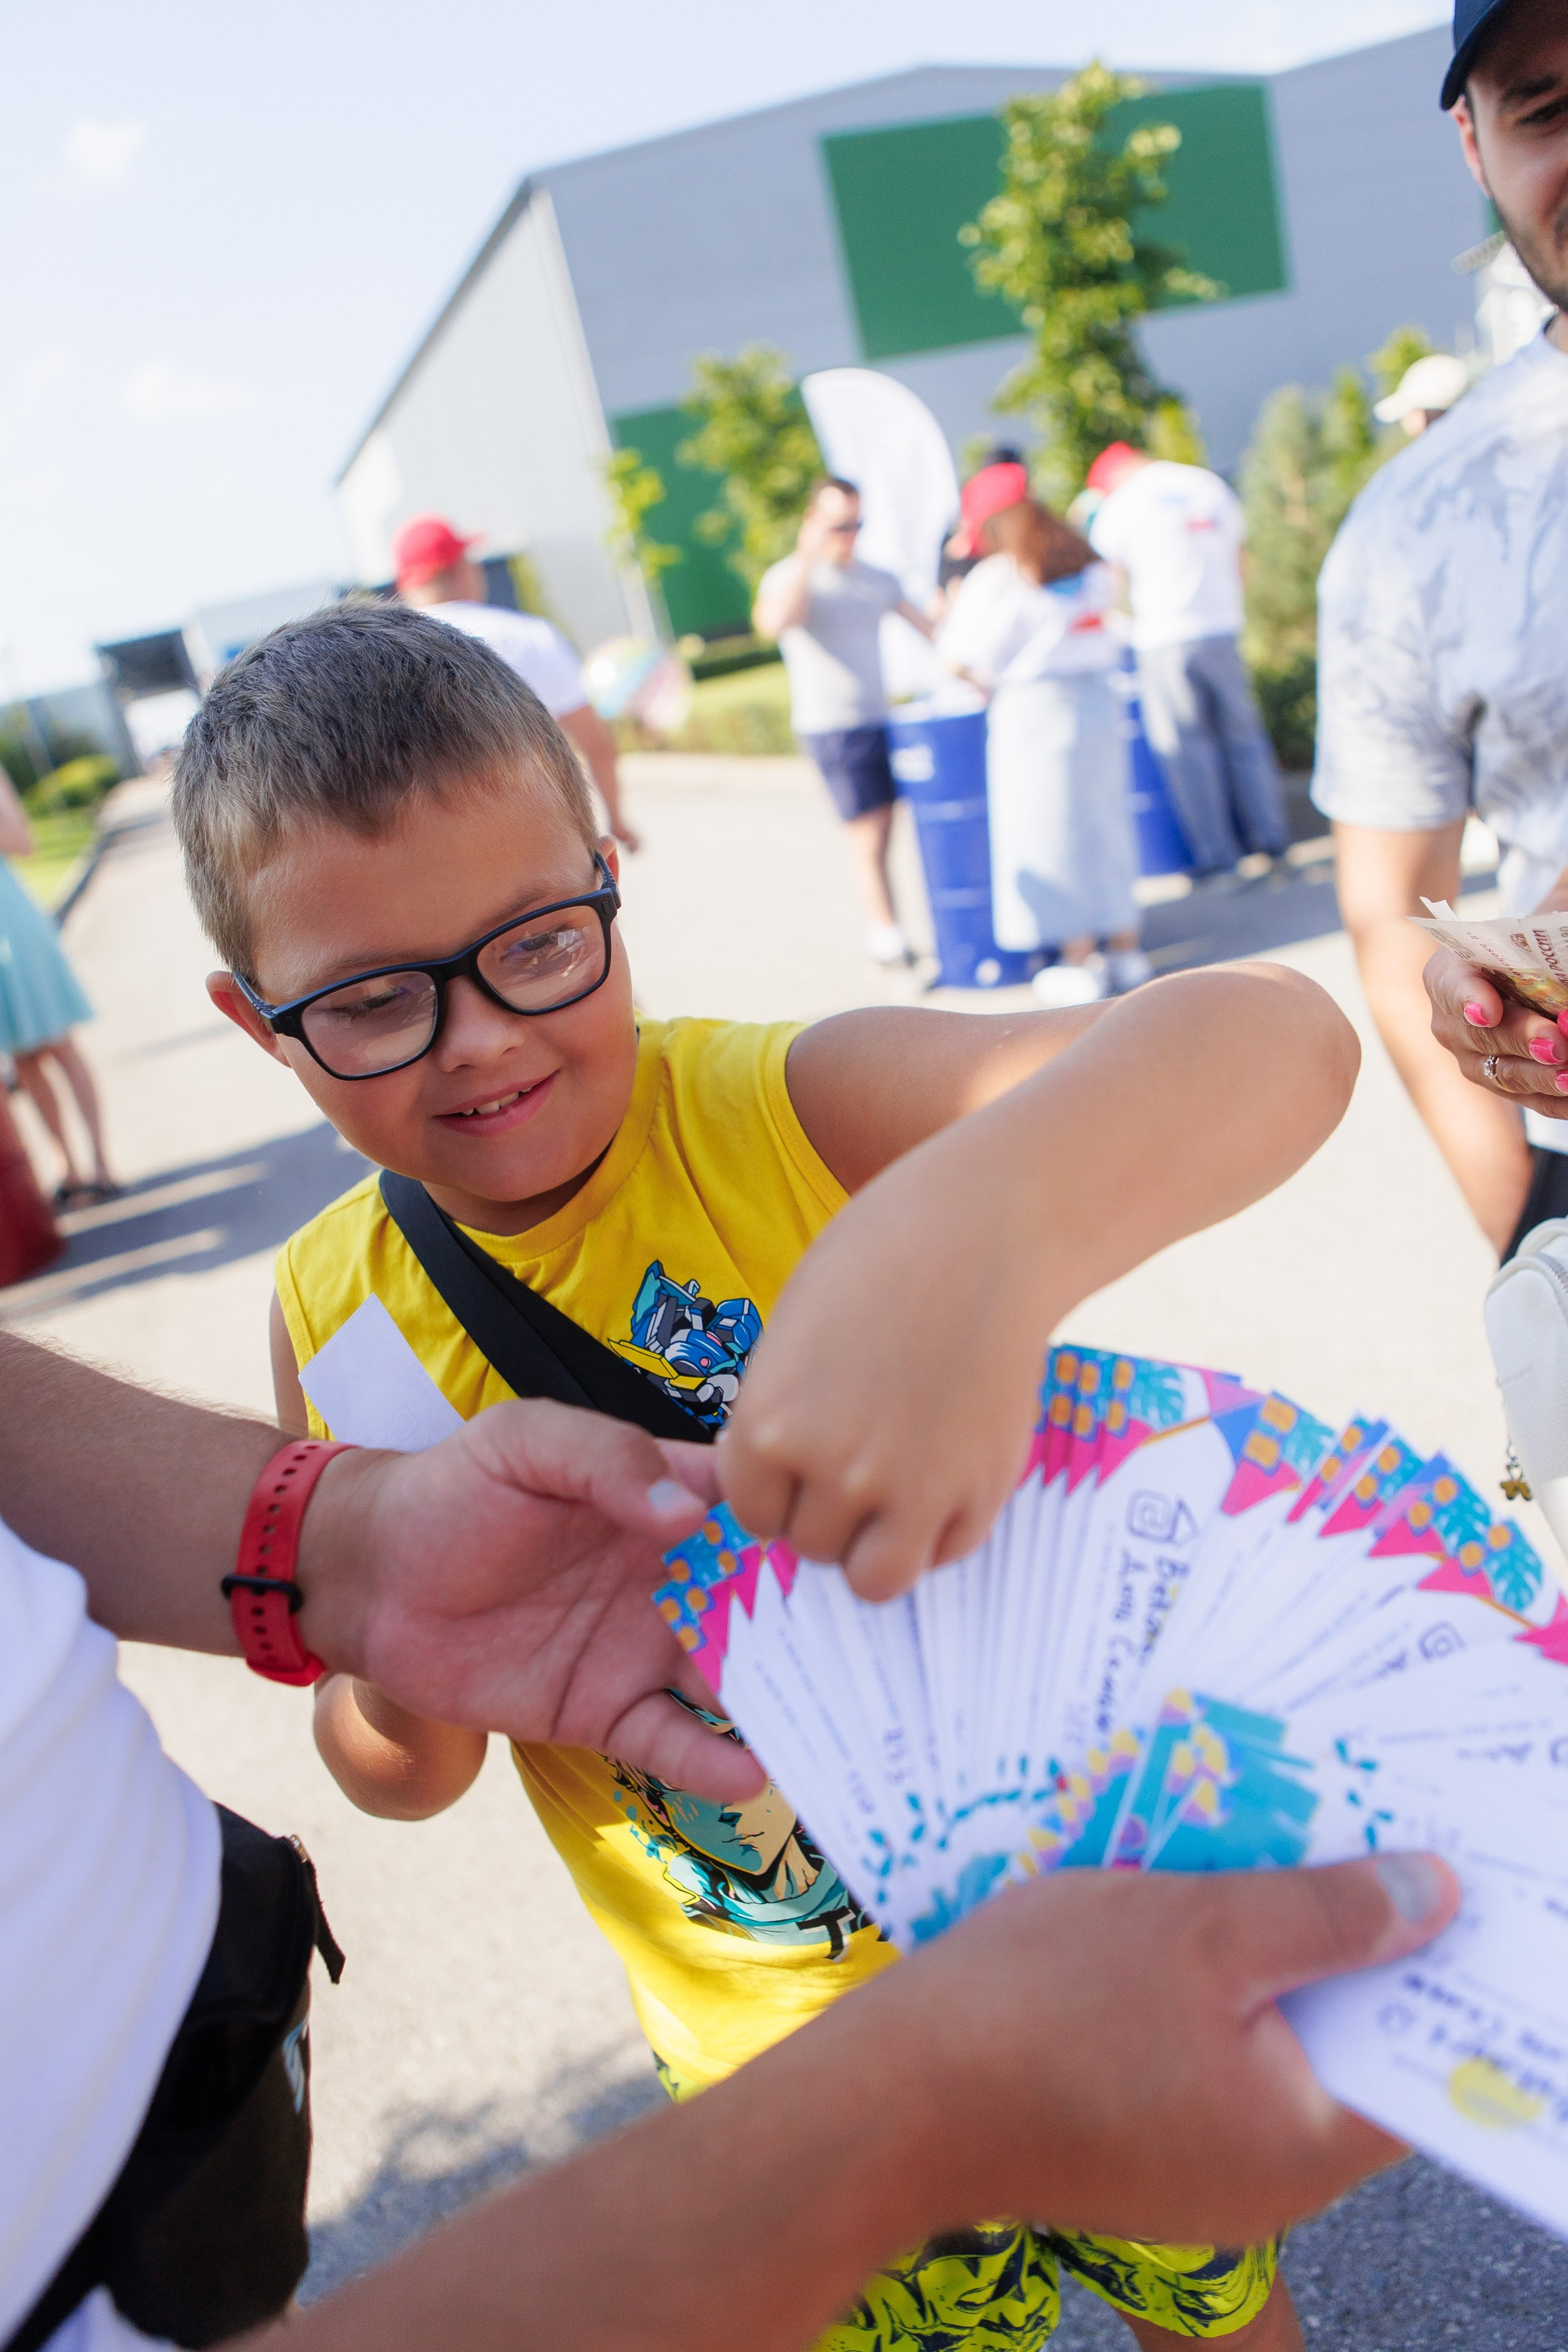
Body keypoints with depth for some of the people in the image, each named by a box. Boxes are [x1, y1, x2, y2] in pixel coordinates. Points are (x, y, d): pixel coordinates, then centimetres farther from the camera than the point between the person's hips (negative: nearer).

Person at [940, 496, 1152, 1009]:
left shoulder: (994, 579, -10)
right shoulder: (1090, 567, 9)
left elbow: (961, 659, -9)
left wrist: (950, 613, 11)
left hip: (1032, 711, -6)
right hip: (1097, 703, 6)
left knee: (1051, 831, 2)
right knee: (1105, 821, 13)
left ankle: (1079, 959, 4)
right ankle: (1126, 946, 20)